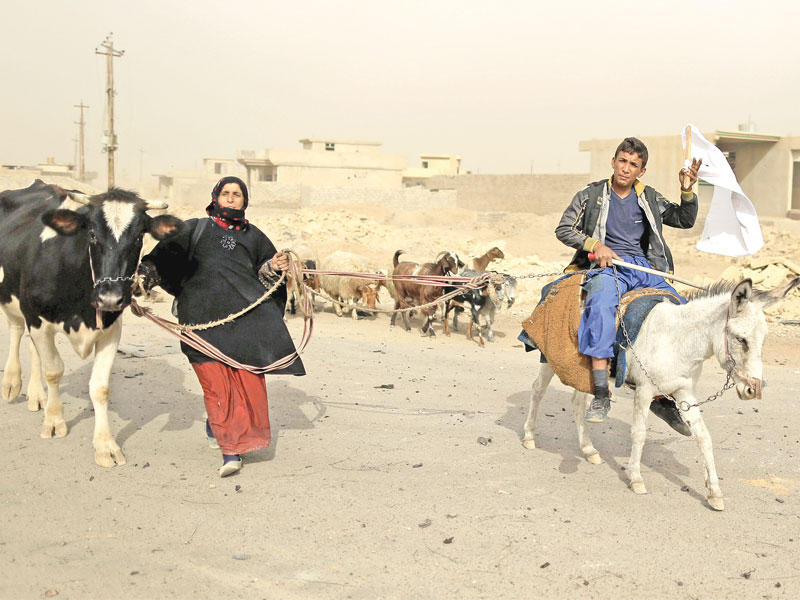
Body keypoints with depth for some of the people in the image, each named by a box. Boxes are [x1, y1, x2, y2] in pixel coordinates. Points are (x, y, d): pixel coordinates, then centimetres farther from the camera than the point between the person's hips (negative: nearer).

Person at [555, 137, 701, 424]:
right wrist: (594, 244, -9)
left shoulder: (649, 198, 16)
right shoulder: (591, 195, 8)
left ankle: (664, 398, -5)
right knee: (602, 306, -38)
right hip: (607, 266, -4)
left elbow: (684, 220, 17)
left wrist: (687, 191, -1)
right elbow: (563, 229, 7)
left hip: (645, 268, 4)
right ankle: (601, 395, -38)